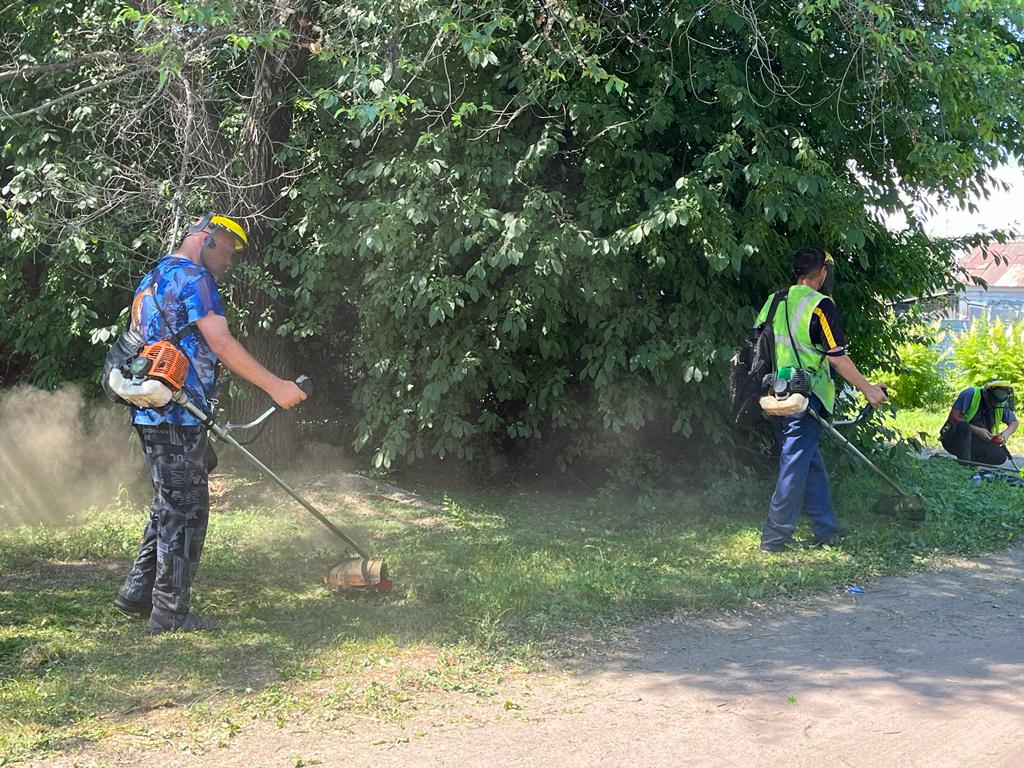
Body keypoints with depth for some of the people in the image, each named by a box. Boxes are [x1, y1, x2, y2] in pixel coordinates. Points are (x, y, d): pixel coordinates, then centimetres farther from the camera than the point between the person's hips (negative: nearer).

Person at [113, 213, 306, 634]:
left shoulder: (152, 280, 22)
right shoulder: (192, 276, -9)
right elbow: (221, 343, -18)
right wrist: (276, 386, -18)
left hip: (150, 411, 10)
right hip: (179, 412, -10)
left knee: (169, 504, 18)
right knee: (186, 508, -4)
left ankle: (138, 590, 22)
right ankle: (169, 611, 0)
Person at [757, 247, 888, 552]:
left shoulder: (773, 302, 11)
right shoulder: (820, 305, -10)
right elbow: (837, 357, -12)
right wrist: (868, 388, -4)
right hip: (804, 399, -7)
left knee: (812, 462, 17)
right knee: (795, 466, -2)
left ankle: (826, 527, 23)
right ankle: (775, 537, -1)